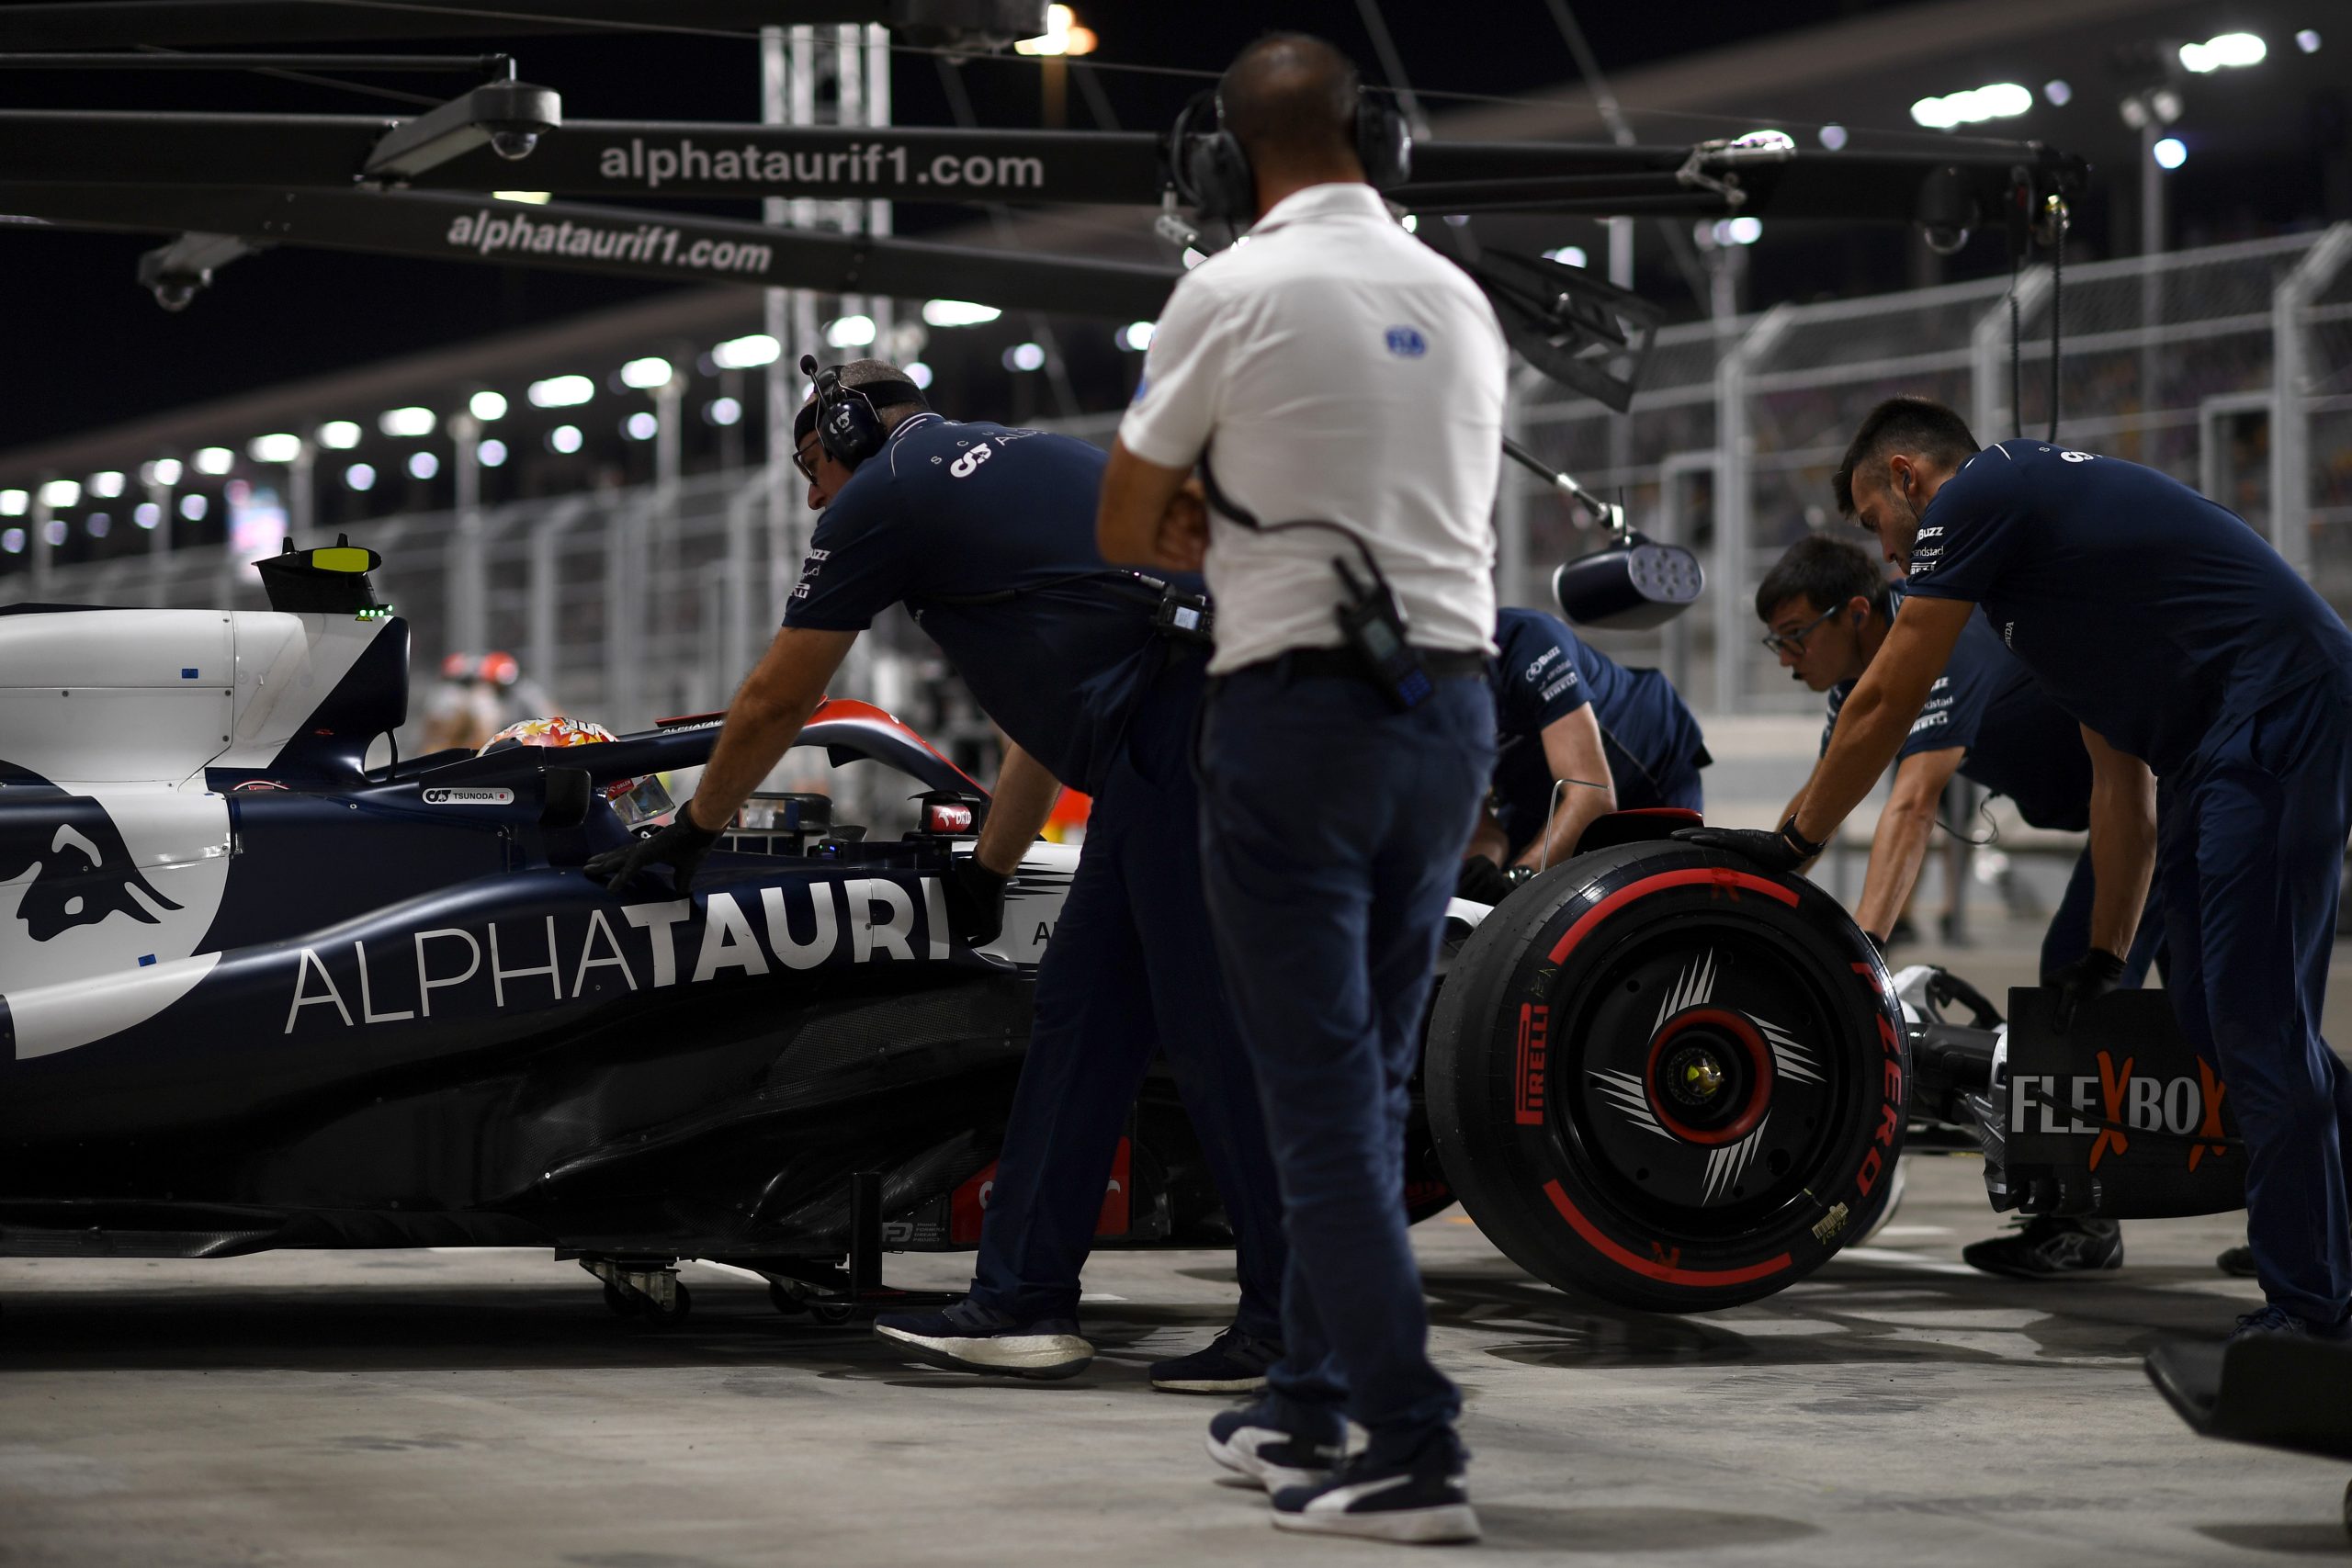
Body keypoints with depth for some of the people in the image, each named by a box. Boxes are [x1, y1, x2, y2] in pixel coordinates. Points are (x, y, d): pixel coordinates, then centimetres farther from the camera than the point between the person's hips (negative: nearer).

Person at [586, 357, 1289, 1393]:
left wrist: (689, 835, 28)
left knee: (1213, 1021, -8)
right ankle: (1022, 1301, 14)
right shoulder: (1005, 462, 31)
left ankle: (1294, 1329, -6)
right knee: (1081, 1007, 11)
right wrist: (988, 871, 44)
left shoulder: (878, 496, 6)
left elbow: (774, 705, 14)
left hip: (1180, 721, -9)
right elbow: (1049, 709, 37)